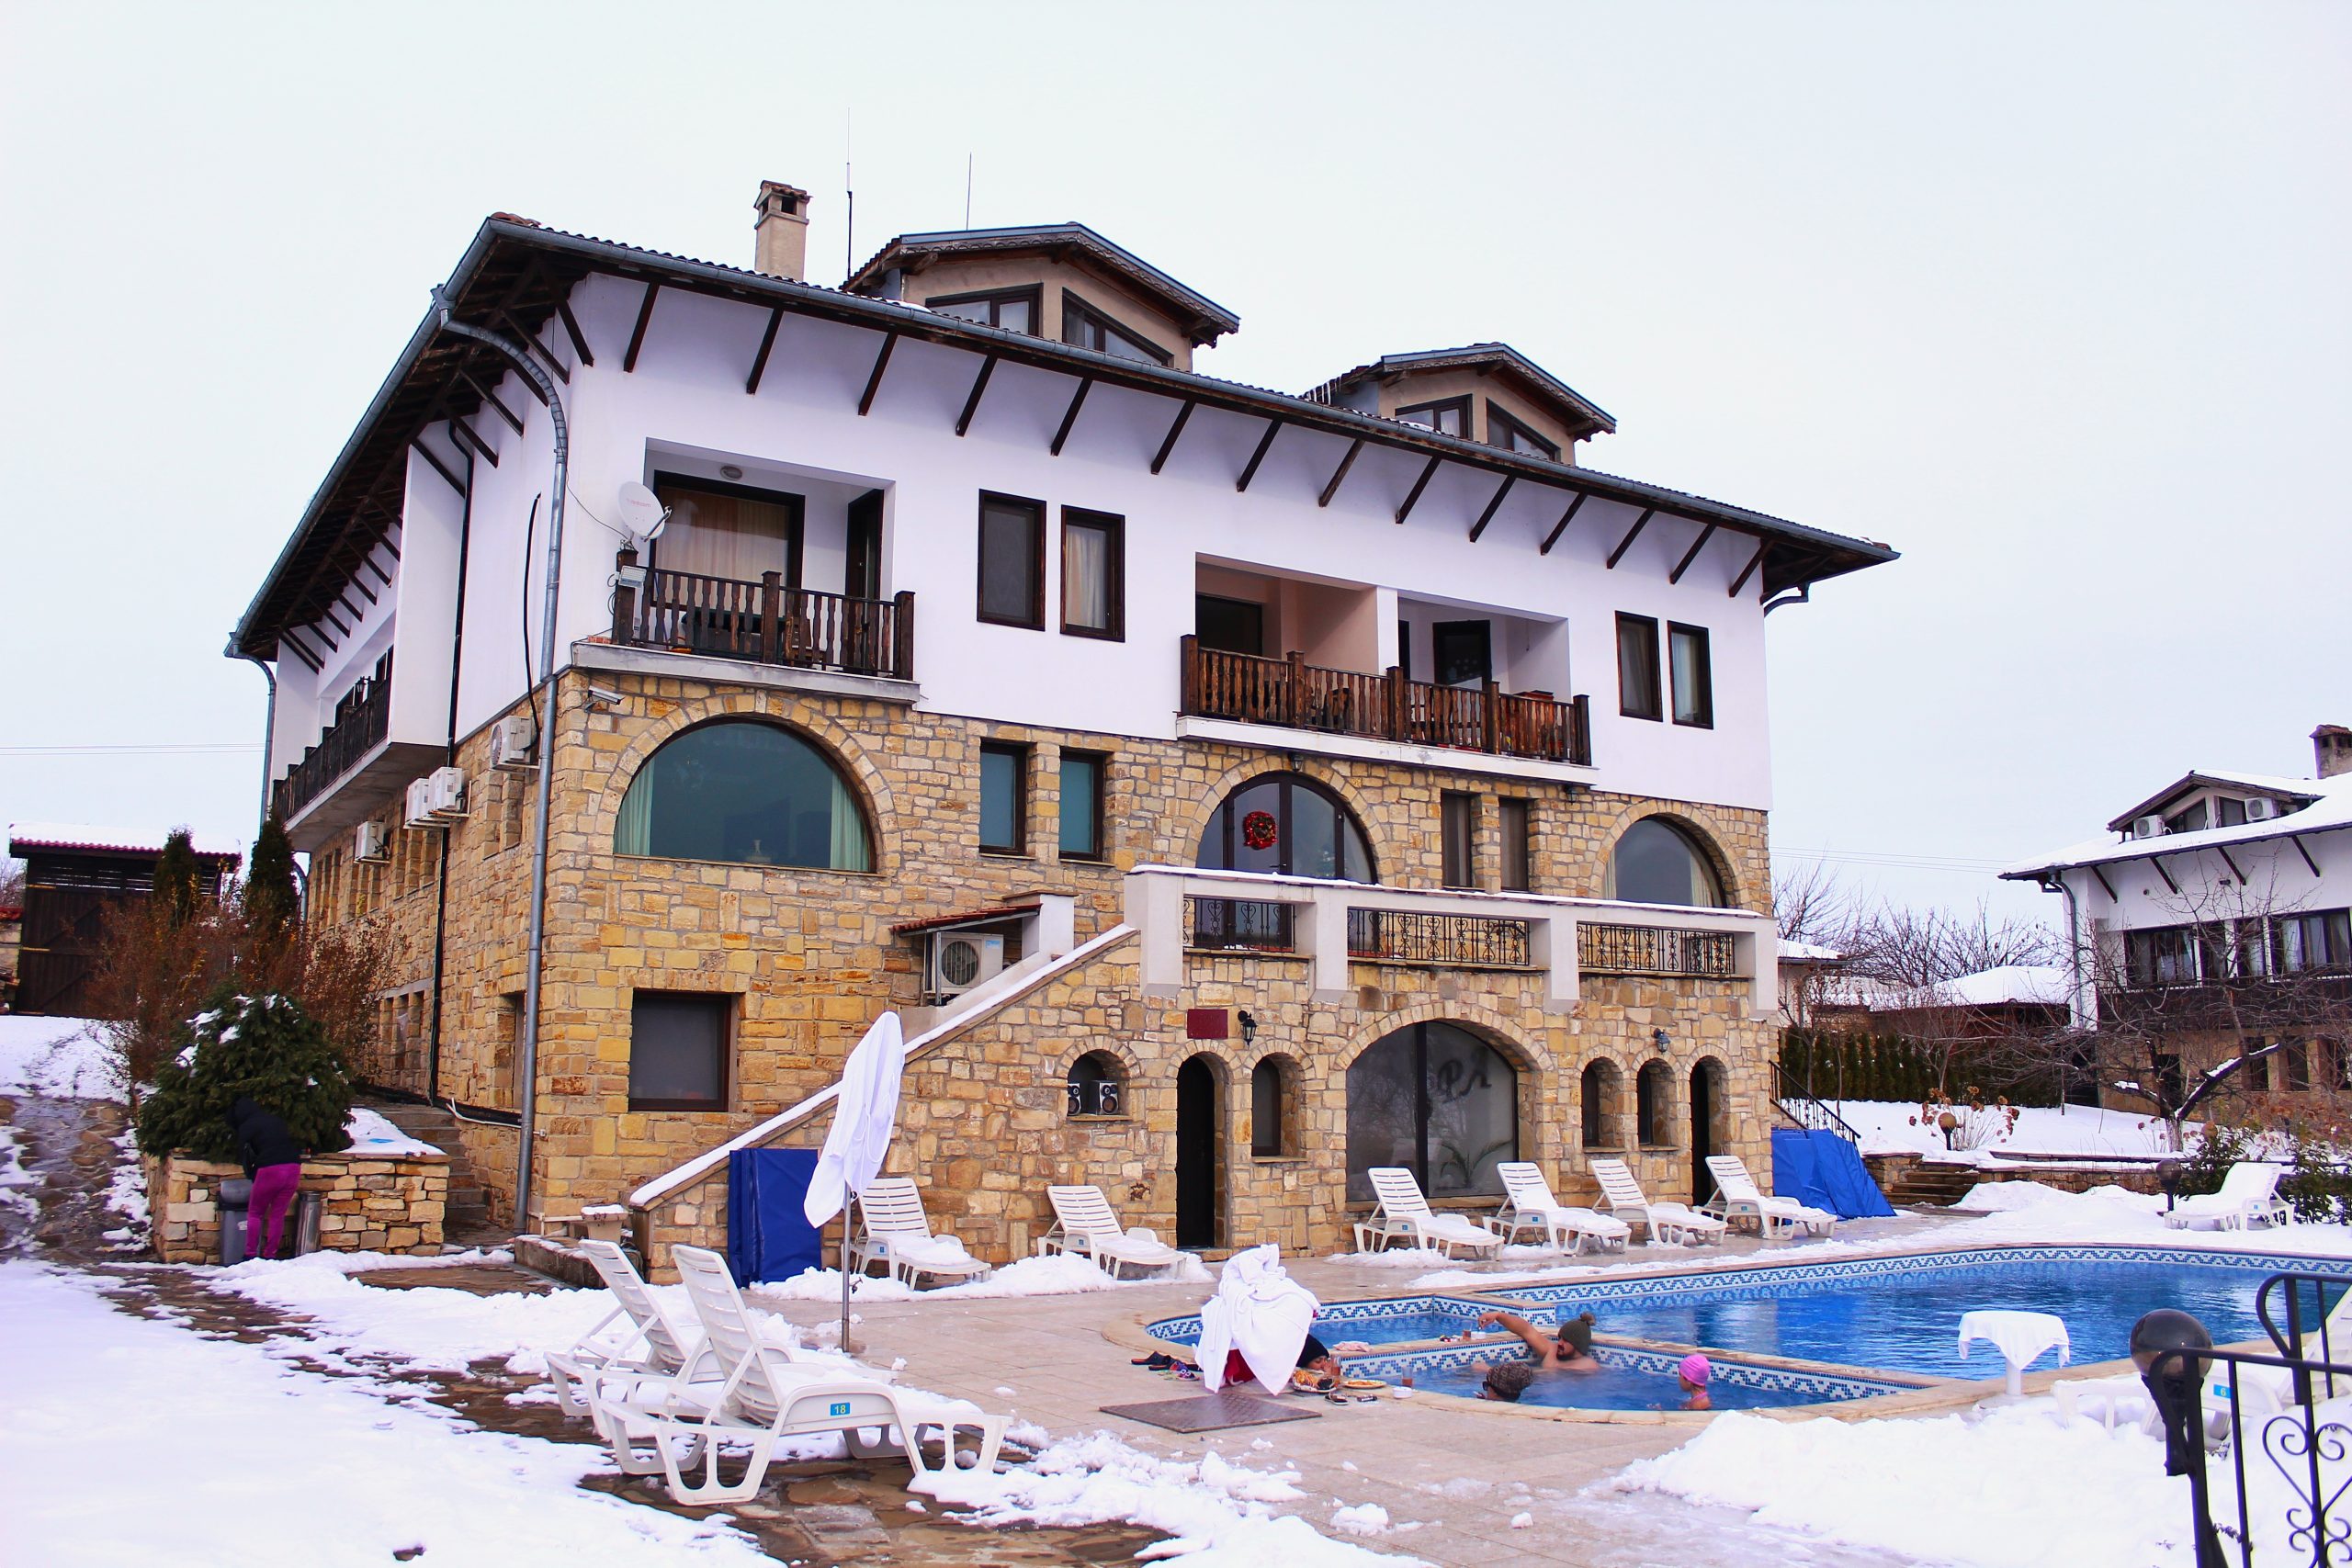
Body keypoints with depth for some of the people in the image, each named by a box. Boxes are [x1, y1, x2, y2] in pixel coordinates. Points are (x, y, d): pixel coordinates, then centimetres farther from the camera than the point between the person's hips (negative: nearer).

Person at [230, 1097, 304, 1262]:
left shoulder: (246, 1127, 7)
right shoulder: (277, 1120, 20)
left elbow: (245, 1155, 7)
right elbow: (297, 1146, 19)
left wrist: (253, 1177, 18)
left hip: (270, 1169, -4)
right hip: (293, 1167, 4)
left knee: (255, 1213, 12)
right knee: (278, 1215, 11)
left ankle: (250, 1254, 6)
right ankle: (271, 1255, 11)